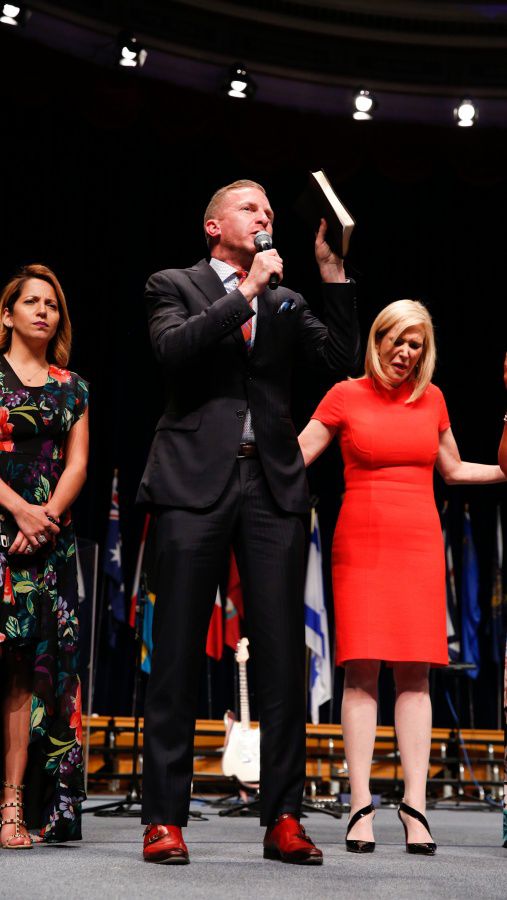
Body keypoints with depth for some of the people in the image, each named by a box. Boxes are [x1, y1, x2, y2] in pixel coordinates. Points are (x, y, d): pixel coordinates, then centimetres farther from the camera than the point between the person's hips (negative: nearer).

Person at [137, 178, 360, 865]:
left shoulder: (285, 303, 21)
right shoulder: (175, 286, 12)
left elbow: (343, 360, 8)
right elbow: (173, 348, -8)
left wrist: (330, 270, 4)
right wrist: (246, 291, -6)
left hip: (273, 485, 3)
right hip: (198, 480, -3)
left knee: (283, 654, 0)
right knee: (179, 653, -3)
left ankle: (283, 818, 5)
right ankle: (165, 818, 2)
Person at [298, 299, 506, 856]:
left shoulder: (432, 399, 12)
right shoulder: (346, 396, 3)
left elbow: (453, 470, 24)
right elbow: (292, 458, 2)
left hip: (419, 544, 2)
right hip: (361, 544, -2)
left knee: (414, 673, -2)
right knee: (361, 669, -7)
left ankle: (415, 804, 0)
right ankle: (360, 807, -4)